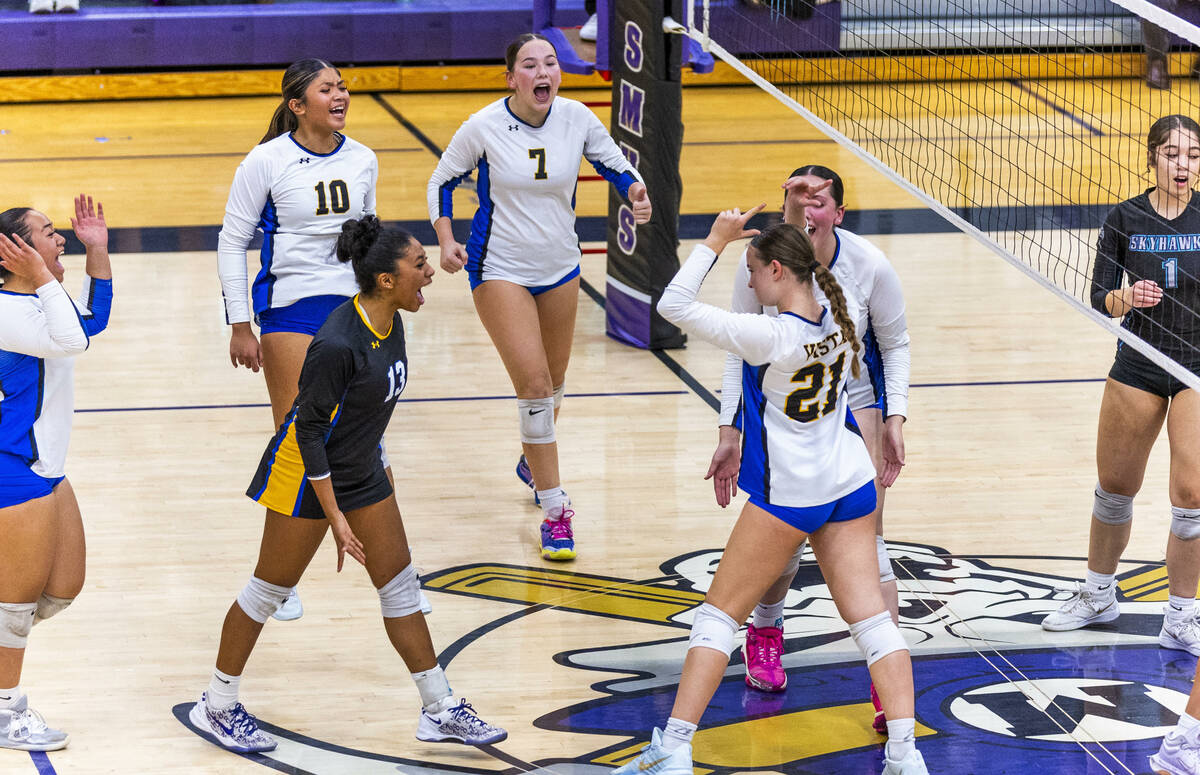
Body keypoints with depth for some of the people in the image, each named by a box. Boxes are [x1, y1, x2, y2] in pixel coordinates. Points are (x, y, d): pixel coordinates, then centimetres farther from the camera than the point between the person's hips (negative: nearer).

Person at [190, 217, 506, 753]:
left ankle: (440, 711, 18)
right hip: (307, 475, -8)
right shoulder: (338, 344, -29)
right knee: (270, 589, 5)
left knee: (400, 583, 10)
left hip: (361, 471, 8)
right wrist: (334, 515, -22)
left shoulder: (390, 324, -3)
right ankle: (216, 706, 21)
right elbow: (309, 429, -23)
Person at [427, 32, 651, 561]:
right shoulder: (484, 127, -15)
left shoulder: (576, 119, -8)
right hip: (500, 272, -4)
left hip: (560, 268, 4)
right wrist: (446, 241, -14)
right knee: (534, 383, -16)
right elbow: (442, 181, -1)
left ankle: (533, 463, 51)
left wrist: (636, 193, -19)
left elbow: (616, 167, 3)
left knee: (552, 383, 19)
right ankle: (554, 513, -9)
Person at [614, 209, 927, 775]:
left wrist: (715, 241, -15)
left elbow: (674, 305, -21)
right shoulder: (840, 320, -4)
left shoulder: (769, 336, -22)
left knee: (719, 613, 5)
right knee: (870, 618, 5)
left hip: (789, 494, -6)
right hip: (852, 484, 6)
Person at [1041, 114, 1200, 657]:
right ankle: (1098, 595, 37)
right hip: (1137, 368, 2)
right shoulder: (1125, 219, -4)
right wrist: (1126, 297, -24)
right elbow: (1100, 298, -3)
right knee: (1114, 489, 14)